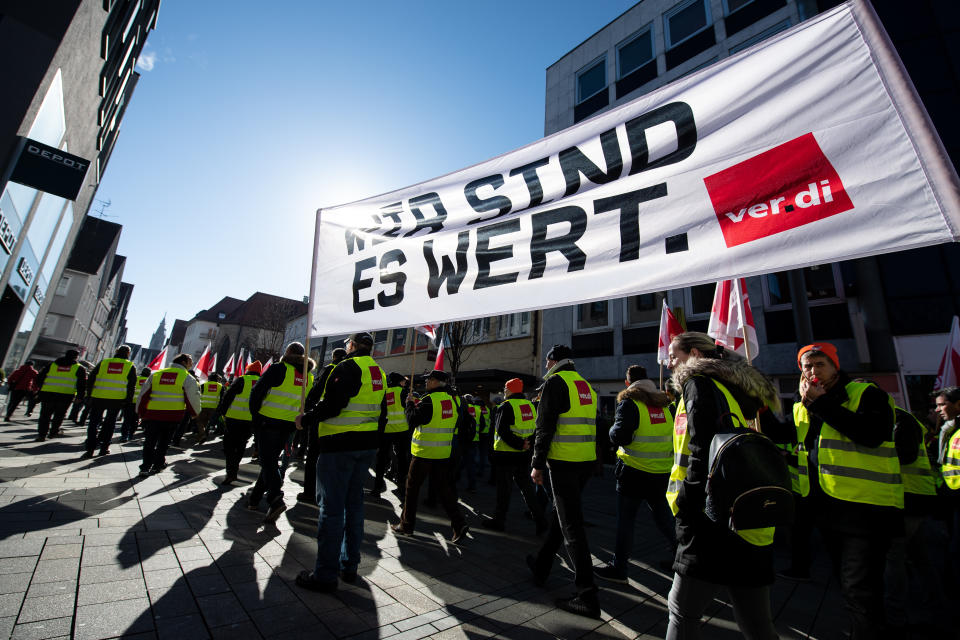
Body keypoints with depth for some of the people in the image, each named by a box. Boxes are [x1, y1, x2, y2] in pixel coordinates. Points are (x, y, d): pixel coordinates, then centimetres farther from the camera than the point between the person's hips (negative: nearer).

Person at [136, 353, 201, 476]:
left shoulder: (155, 374, 11)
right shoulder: (187, 378, -3)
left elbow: (143, 395, 12)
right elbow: (193, 398, -3)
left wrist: (140, 413, 20)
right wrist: (195, 413, 12)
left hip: (152, 414, 2)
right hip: (173, 416, -2)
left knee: (149, 441, 11)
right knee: (163, 441, 15)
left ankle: (145, 467, 6)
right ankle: (157, 464, 21)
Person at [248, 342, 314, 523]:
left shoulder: (279, 369, -10)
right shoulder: (309, 376, 7)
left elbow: (257, 391, -8)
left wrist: (255, 413, 6)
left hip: (268, 422, -5)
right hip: (289, 426, 5)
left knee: (267, 461, -1)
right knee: (272, 459, 17)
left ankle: (275, 500, -15)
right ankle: (255, 498, 27)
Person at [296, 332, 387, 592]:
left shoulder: (348, 367, -12)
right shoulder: (379, 372, 13)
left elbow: (332, 405, -21)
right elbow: (381, 414, 16)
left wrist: (306, 419, -3)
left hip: (340, 446, -8)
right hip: (367, 445, 8)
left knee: (332, 507, 1)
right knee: (354, 503, 16)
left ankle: (325, 575, 11)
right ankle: (349, 566, 28)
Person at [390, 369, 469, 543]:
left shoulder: (429, 400, -17)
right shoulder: (453, 399, 5)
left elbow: (412, 420, -14)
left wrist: (410, 403, 3)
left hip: (424, 452, -6)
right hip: (444, 452, 6)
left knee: (412, 487, 11)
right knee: (443, 486, 13)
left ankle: (406, 525, 24)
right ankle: (459, 523, 5)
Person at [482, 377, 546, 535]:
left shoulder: (506, 407, -14)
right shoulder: (530, 405, 7)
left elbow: (502, 431, -21)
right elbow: (536, 429, 9)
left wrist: (519, 444, -19)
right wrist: (528, 444, -2)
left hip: (506, 454, -6)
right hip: (524, 456, 6)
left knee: (503, 488, 6)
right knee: (526, 487, 15)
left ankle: (499, 520, 19)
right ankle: (540, 520, 13)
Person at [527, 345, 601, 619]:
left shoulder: (555, 382, -9)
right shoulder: (586, 385, 15)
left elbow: (545, 426, -15)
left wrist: (537, 463, -9)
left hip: (564, 462, -8)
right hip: (587, 461, 9)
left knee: (571, 526, 0)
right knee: (559, 514, 21)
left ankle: (587, 596, 5)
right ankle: (541, 566, 37)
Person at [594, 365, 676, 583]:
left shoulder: (629, 403, -13)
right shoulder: (663, 404, 7)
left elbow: (619, 436, -19)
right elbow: (673, 435, 16)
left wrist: (613, 429, 1)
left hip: (634, 471, -6)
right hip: (663, 472, 6)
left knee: (625, 520, 5)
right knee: (664, 518, 22)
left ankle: (619, 568, 14)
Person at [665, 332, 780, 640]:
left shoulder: (699, 383, -7)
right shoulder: (738, 389, 19)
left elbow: (703, 454, -18)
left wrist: (686, 507, -14)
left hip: (714, 522, -9)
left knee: (682, 611, 2)